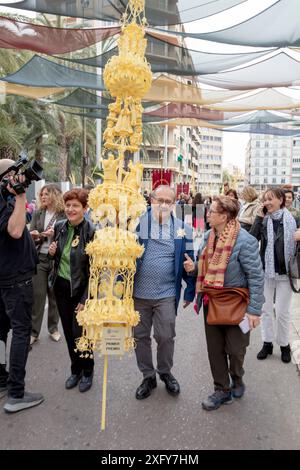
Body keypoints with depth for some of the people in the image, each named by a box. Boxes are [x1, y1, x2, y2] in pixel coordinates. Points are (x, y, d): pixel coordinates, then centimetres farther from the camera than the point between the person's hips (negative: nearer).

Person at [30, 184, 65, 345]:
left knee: (54, 295, 9)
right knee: (37, 294, 3)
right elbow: (30, 236, 7)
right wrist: (33, 236, -15)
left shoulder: (64, 214, -3)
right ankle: (33, 331, 14)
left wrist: (55, 234, -21)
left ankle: (53, 328, 26)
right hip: (39, 258, 2)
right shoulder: (37, 213, 7)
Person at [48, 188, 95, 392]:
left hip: (80, 289, -5)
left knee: (80, 332, 1)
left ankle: (87, 371, 27)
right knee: (68, 332, 14)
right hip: (60, 286, 5)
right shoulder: (59, 227, 1)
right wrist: (52, 252, -7)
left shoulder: (91, 232, -17)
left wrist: (85, 299, -16)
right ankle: (75, 370, 34)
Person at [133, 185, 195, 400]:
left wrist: (190, 291, 4)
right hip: (138, 292, 1)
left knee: (166, 336, 7)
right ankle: (148, 376, 34)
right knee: (141, 336, 13)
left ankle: (165, 372, 35)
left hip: (166, 294, 0)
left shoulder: (182, 229, 0)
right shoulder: (137, 223, -4)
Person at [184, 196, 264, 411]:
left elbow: (256, 277, -17)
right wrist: (193, 267, -7)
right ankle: (222, 390, 33)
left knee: (235, 348, 11)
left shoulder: (245, 241, -20)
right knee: (215, 348, 14)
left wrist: (254, 310, -18)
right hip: (211, 301, 6)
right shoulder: (209, 236, 1)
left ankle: (237, 380, 43)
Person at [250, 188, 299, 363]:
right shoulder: (264, 220, 0)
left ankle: (284, 344, 28)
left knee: (282, 311, 9)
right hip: (266, 270, 2)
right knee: (266, 309, 13)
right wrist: (259, 217, -13)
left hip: (285, 272, -2)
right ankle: (267, 342, 29)